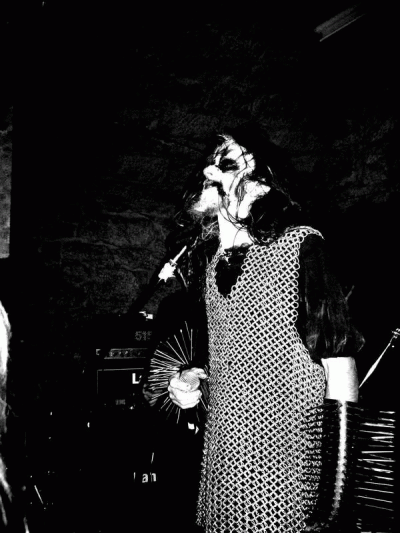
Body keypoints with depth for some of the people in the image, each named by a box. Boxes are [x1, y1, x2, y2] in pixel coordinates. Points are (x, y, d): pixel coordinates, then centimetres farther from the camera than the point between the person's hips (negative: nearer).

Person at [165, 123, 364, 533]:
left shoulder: (298, 243, -9)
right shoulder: (202, 261, 9)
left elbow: (338, 352, -13)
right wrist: (185, 383, 5)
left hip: (289, 461, -5)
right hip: (222, 460, 6)